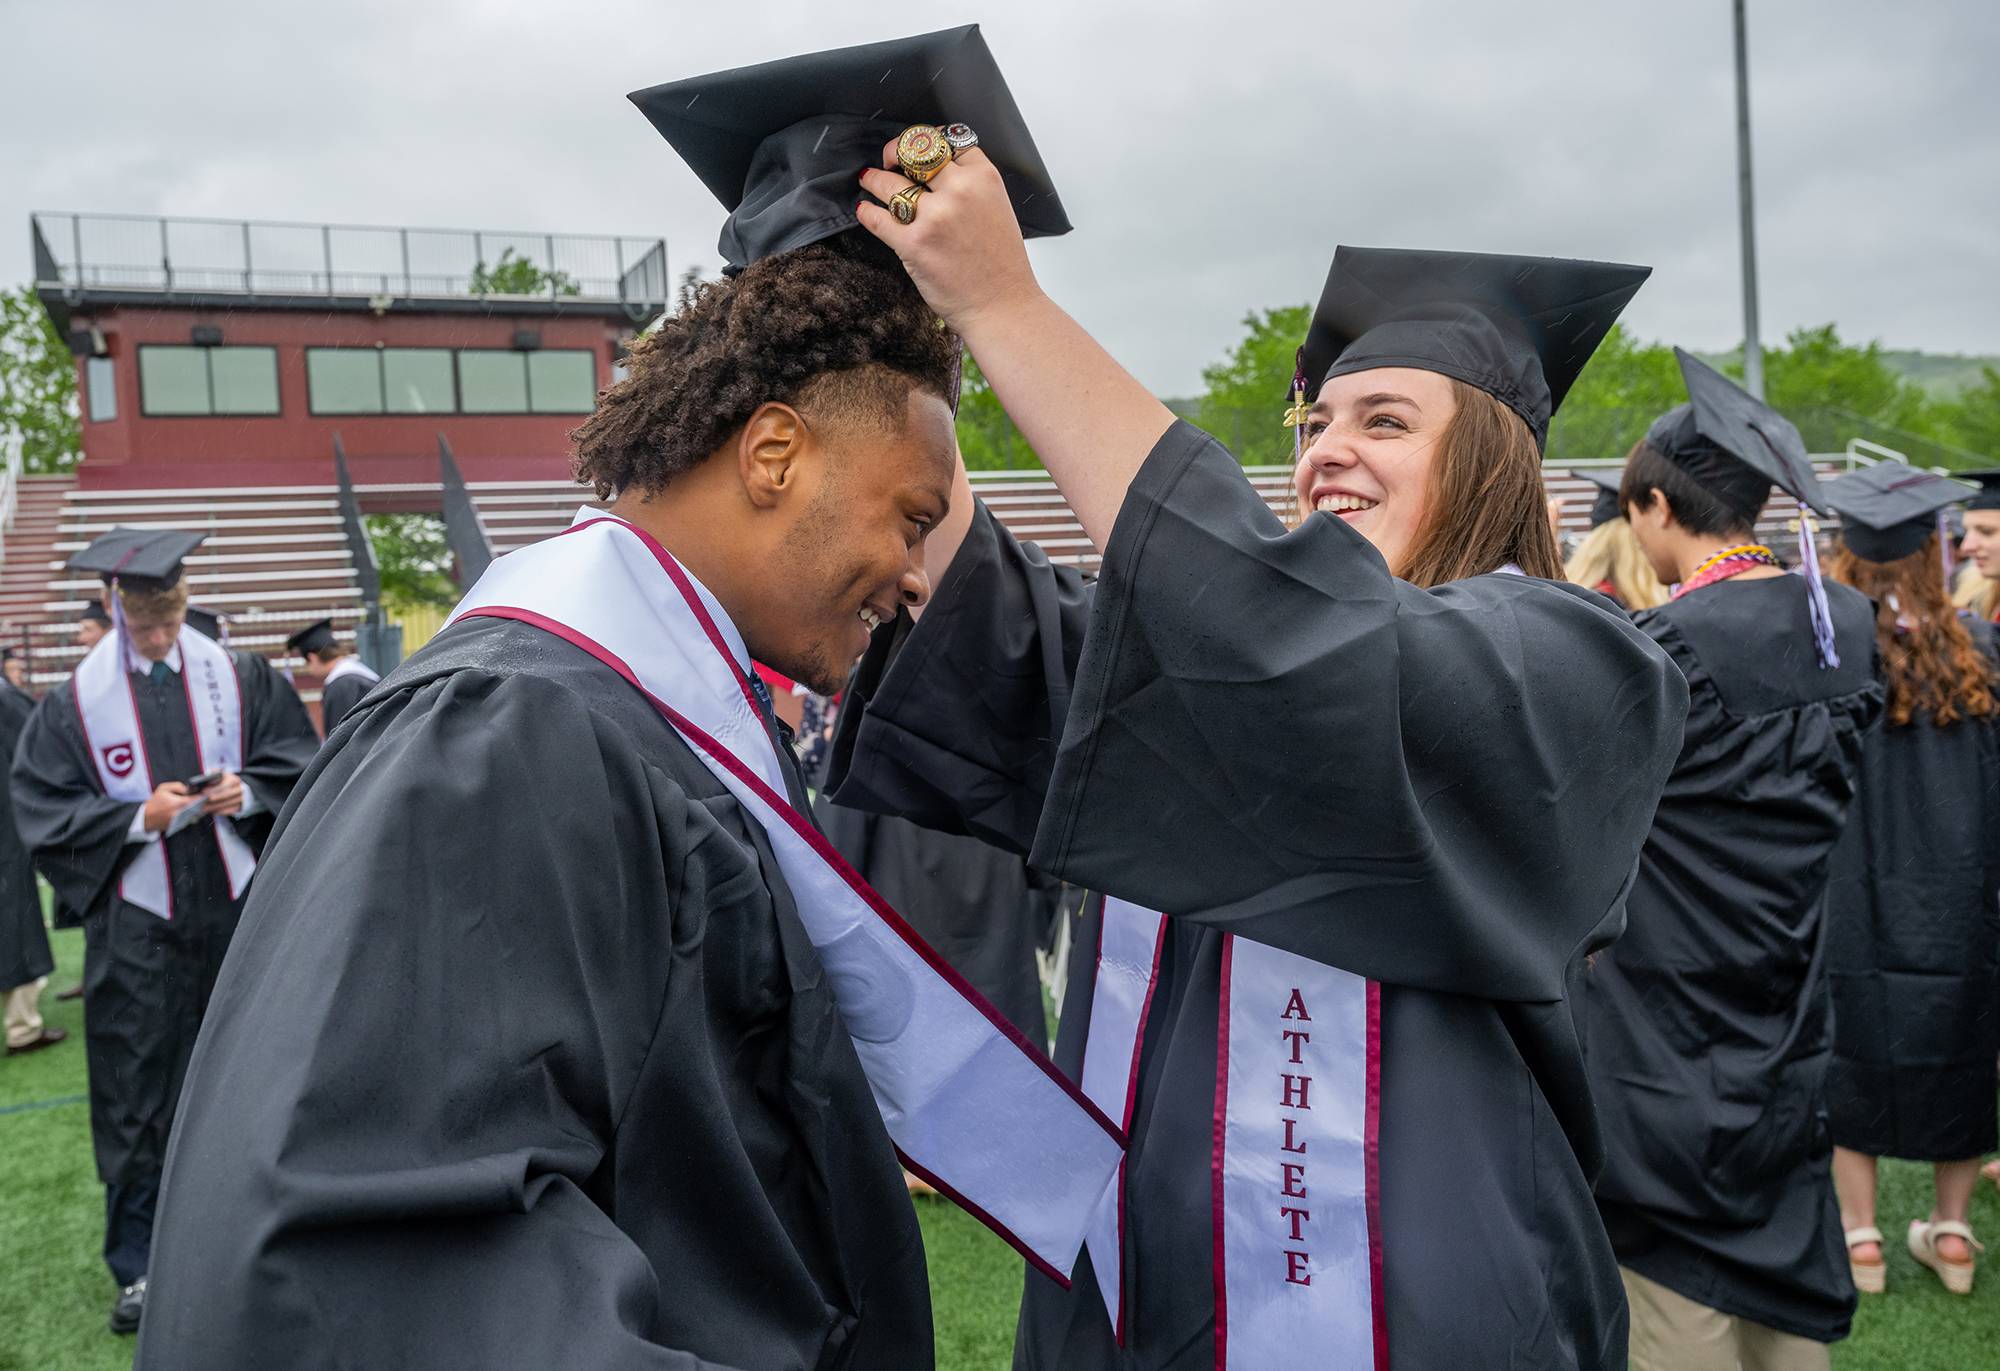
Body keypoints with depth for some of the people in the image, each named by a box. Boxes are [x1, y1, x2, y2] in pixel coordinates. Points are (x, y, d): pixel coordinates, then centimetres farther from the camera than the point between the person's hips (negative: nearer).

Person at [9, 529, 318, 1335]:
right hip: (137, 926, -1)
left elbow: (297, 762, 4)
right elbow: (44, 812, -2)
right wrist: (138, 819, -16)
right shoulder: (75, 702, -1)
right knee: (137, 1094, 5)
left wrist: (247, 791, -15)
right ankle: (139, 1267, 19)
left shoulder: (241, 680, 2)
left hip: (236, 906, 1)